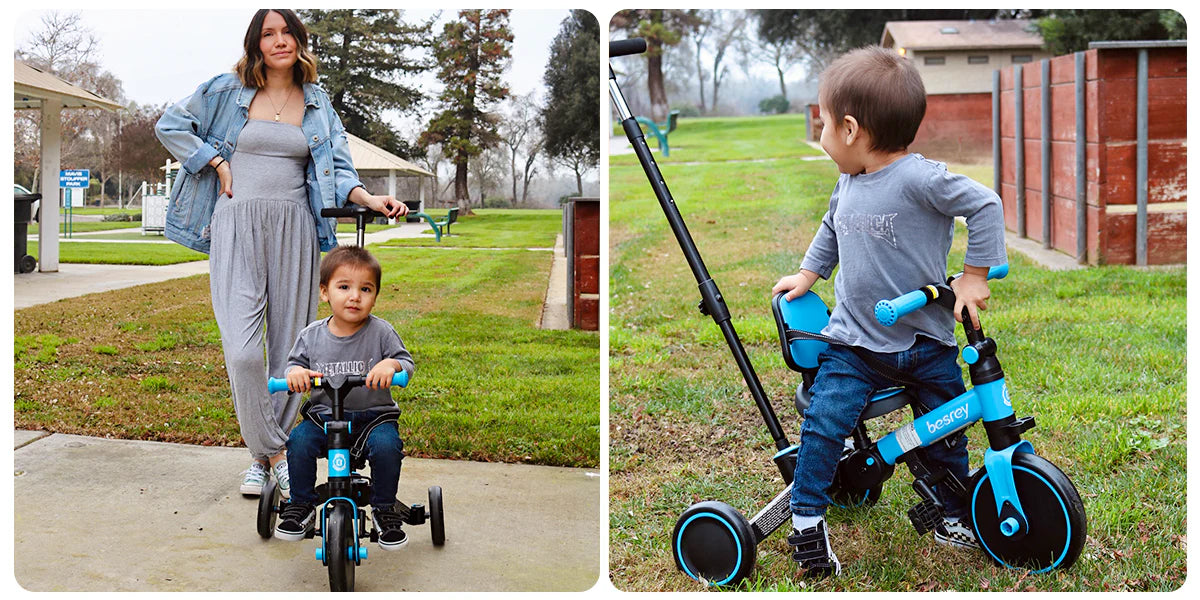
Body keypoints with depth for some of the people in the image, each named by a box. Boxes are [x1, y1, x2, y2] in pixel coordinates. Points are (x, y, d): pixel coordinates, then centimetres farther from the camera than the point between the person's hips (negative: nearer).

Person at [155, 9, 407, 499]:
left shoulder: (317, 104, 14)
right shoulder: (228, 90, 8)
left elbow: (337, 168, 8)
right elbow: (170, 126, 15)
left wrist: (370, 200, -11)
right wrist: (218, 164, 3)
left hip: (294, 229, 2)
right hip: (237, 225, -2)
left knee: (290, 348, 3)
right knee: (243, 352, -14)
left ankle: (270, 454, 18)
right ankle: (270, 453, 2)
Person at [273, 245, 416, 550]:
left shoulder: (381, 332, -4)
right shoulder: (312, 336, 2)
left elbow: (407, 362, -6)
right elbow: (295, 362, 9)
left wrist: (391, 365, -30)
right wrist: (295, 371, -17)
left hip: (373, 414, -2)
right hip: (324, 414, 2)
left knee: (386, 445, -30)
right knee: (299, 441, -24)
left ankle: (384, 510, -5)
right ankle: (301, 505, -1)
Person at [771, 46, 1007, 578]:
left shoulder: (919, 177, -20)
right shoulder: (848, 182, 3)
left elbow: (985, 206, -17)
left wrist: (974, 275, -15)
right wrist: (807, 273, 18)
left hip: (925, 340, -4)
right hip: (855, 340, 4)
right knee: (822, 424, -12)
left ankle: (954, 515, 31)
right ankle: (806, 519, 1)